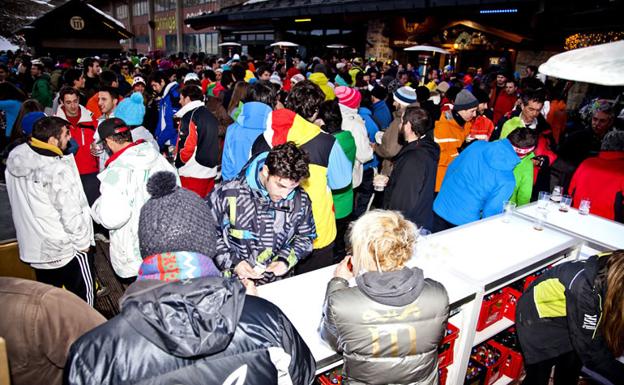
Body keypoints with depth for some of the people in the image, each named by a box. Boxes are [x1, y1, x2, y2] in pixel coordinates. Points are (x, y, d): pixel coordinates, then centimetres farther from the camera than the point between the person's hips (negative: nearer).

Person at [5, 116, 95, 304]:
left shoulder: (15, 158, -2)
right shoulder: (58, 170, -26)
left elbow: (21, 204, 6)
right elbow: (71, 215, -23)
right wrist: (83, 243, -10)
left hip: (34, 246, 7)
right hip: (65, 249, -7)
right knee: (81, 296, 12)